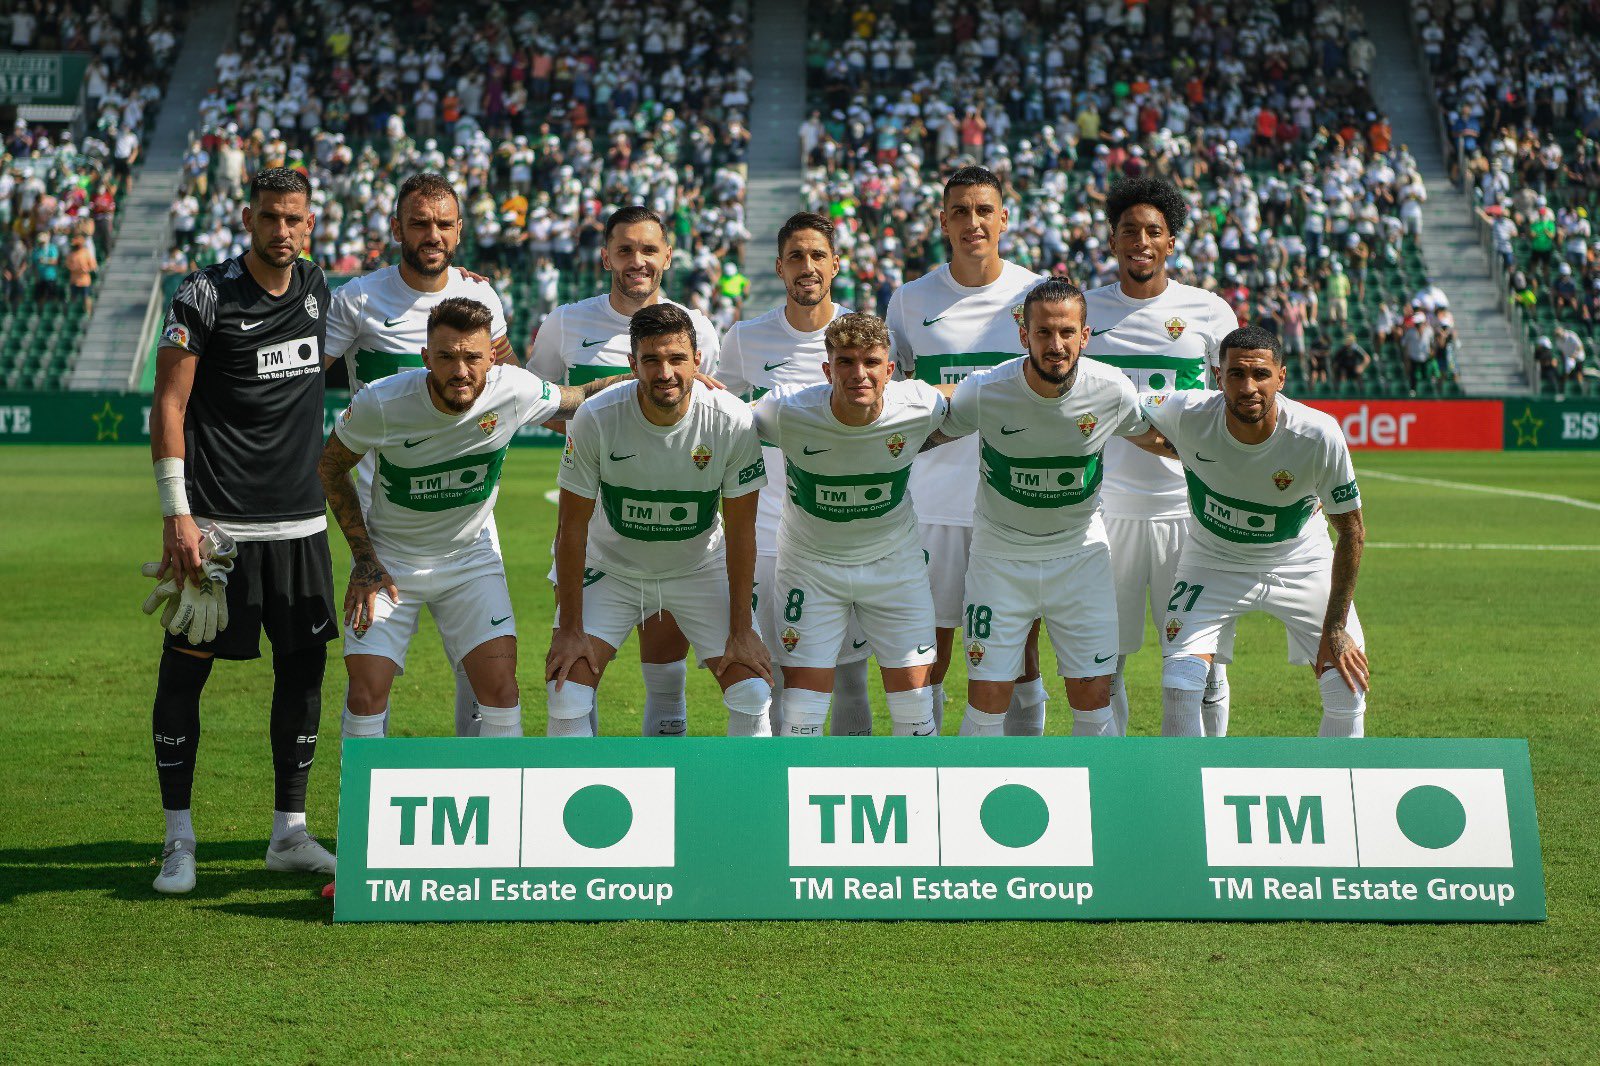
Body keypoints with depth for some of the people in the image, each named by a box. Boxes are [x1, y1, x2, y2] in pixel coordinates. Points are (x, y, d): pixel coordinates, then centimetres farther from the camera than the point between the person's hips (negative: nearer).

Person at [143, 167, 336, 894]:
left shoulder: (317, 288, 10)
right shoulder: (204, 296, -7)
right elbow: (168, 404, -9)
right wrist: (176, 514, -14)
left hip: (299, 520, 5)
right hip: (214, 520, -5)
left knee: (304, 666, 5)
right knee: (186, 665, -1)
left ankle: (290, 832, 16)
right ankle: (179, 840, 10)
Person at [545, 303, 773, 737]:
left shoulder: (733, 421, -22)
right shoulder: (595, 419, -24)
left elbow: (740, 533, -13)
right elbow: (572, 527, -16)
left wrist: (742, 631, -12)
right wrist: (569, 630, -15)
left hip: (702, 570, 1)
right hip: (612, 567, -1)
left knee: (752, 693, -9)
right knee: (567, 692, -13)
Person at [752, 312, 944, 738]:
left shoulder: (922, 406, -19)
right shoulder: (787, 410, -25)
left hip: (894, 559, 1)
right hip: (810, 562, -1)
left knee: (914, 700, 4)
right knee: (801, 709, -4)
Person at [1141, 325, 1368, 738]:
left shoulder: (1320, 435, -29)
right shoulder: (1186, 414, -27)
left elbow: (1351, 531, -17)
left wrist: (1336, 627, -17)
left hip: (1301, 561, 0)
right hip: (1212, 561, 0)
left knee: (1347, 693, -3)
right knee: (1179, 688, -14)